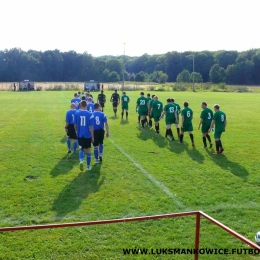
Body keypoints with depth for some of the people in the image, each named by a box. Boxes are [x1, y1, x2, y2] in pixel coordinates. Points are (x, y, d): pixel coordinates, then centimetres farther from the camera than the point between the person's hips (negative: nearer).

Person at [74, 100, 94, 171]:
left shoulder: (76, 113, -5)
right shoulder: (90, 114, -12)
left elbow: (75, 125, 2)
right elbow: (91, 127, -10)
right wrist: (92, 137, -1)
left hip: (80, 135, 2)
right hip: (87, 135, -2)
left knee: (81, 148, 20)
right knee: (88, 150, 13)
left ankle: (81, 161, -5)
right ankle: (88, 166, 22)